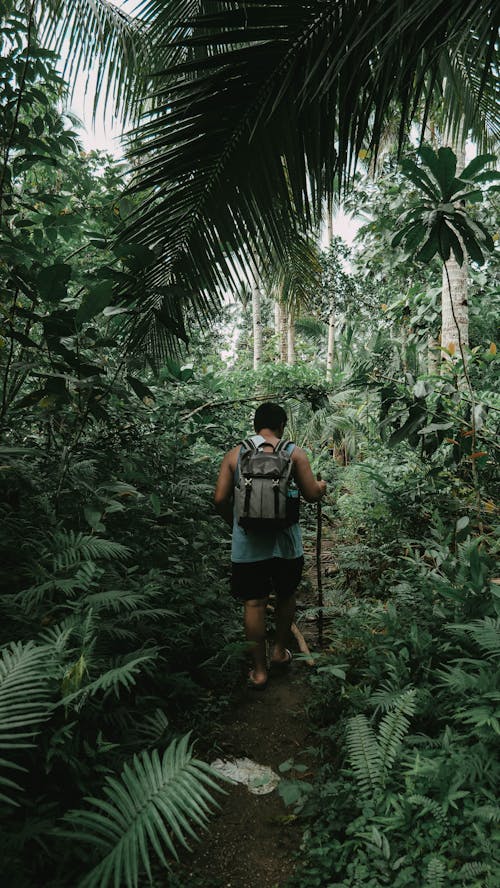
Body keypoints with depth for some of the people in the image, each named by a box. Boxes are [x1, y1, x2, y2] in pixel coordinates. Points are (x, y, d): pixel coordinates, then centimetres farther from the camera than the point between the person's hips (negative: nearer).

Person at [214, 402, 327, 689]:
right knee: (286, 596, 21)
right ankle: (281, 651, 37)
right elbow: (312, 495, -4)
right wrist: (322, 487, 19)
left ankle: (259, 670, 17)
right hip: (284, 541, 0)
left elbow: (220, 499, -2)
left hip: (247, 543, 0)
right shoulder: (294, 453, -3)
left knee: (254, 603, 8)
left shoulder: (234, 454, 1)